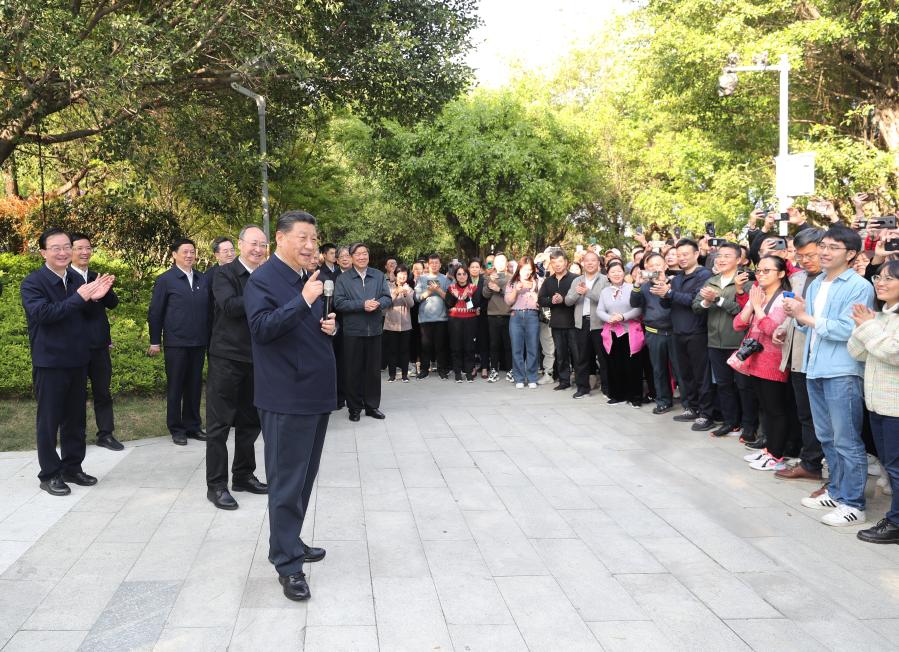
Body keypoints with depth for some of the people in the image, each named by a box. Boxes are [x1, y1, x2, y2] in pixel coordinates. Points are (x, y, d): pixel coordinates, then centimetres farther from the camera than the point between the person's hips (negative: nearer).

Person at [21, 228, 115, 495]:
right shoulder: (32, 283, -10)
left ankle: (72, 467, 26)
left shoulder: (77, 279, 7)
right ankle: (49, 474, 14)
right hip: (49, 362, -6)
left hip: (77, 360, 6)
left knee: (76, 418, 14)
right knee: (49, 420, 3)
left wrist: (93, 298, -4)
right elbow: (42, 313, -25)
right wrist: (80, 298, -29)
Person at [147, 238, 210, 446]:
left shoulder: (203, 280, 9)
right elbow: (155, 313, -2)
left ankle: (192, 426, 19)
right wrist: (155, 342, -4)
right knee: (175, 386, 5)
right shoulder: (165, 280, -2)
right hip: (176, 343, -4)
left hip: (199, 342, 4)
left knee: (194, 385, 9)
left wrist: (209, 337, 7)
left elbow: (208, 310, 10)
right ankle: (176, 429, 13)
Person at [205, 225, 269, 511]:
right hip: (227, 358, -6)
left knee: (250, 422, 14)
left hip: (256, 359, 6)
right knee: (219, 424, 0)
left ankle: (243, 476, 27)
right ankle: (216, 485, 8)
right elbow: (229, 306, -22)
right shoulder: (225, 273, -6)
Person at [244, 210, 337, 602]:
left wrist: (330, 326, 4)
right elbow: (262, 327, -23)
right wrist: (303, 301, -29)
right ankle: (288, 563, 4)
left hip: (317, 392, 9)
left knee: (304, 476, 16)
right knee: (287, 481, -3)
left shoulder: (307, 279, 16)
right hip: (286, 397, -9)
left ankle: (290, 542, 30)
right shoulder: (263, 279, -10)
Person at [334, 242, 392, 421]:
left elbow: (387, 298, 3)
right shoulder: (343, 279, 0)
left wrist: (378, 304, -19)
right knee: (353, 370, 3)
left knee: (374, 369, 8)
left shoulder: (379, 276, 8)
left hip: (374, 329, 2)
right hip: (352, 330, -2)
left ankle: (372, 405, 19)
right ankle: (354, 407, 14)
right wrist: (362, 305, -19)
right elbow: (339, 303, -10)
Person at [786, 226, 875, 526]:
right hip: (815, 368, 8)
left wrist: (807, 317, -14)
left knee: (846, 440, -2)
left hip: (842, 372, -8)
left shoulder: (859, 287, -11)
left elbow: (847, 329, -20)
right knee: (826, 437, 17)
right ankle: (837, 491, 30)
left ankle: (853, 504, 6)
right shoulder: (816, 284, 14)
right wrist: (800, 317, -3)